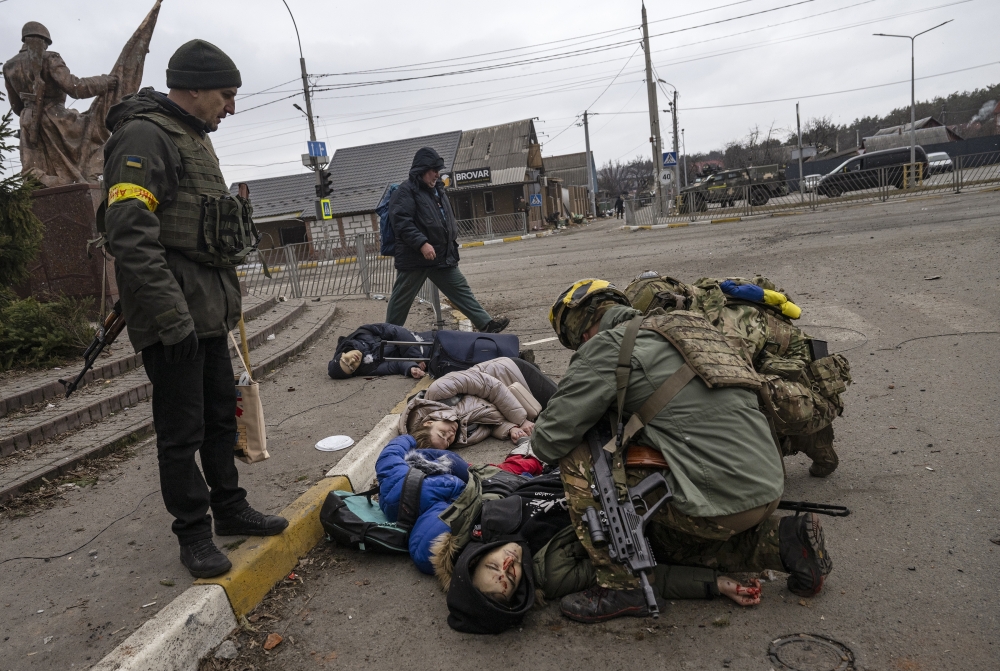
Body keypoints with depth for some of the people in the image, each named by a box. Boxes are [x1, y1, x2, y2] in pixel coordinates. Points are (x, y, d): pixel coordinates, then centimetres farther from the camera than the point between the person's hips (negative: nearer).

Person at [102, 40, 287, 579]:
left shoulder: (195, 141, 20)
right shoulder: (145, 137, -13)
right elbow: (131, 238, -23)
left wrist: (227, 302, 22)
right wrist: (173, 319, -25)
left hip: (209, 312, 10)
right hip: (173, 317, -10)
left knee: (221, 415, 17)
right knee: (182, 429, 1)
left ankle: (230, 508, 31)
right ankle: (193, 533, 15)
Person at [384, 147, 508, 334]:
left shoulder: (438, 189, 17)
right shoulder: (406, 191, -10)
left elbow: (448, 219, 28)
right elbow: (401, 222, -22)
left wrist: (452, 237, 16)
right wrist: (422, 243, -28)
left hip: (443, 256, 8)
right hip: (415, 258, -7)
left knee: (461, 290, 5)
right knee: (401, 299, 4)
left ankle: (486, 324, 5)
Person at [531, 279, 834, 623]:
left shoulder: (607, 344, -7)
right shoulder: (690, 327, 19)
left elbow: (549, 441, -8)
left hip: (718, 504, -9)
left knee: (577, 457, -3)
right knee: (662, 538, 30)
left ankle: (618, 586, 2)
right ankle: (783, 540, 19)